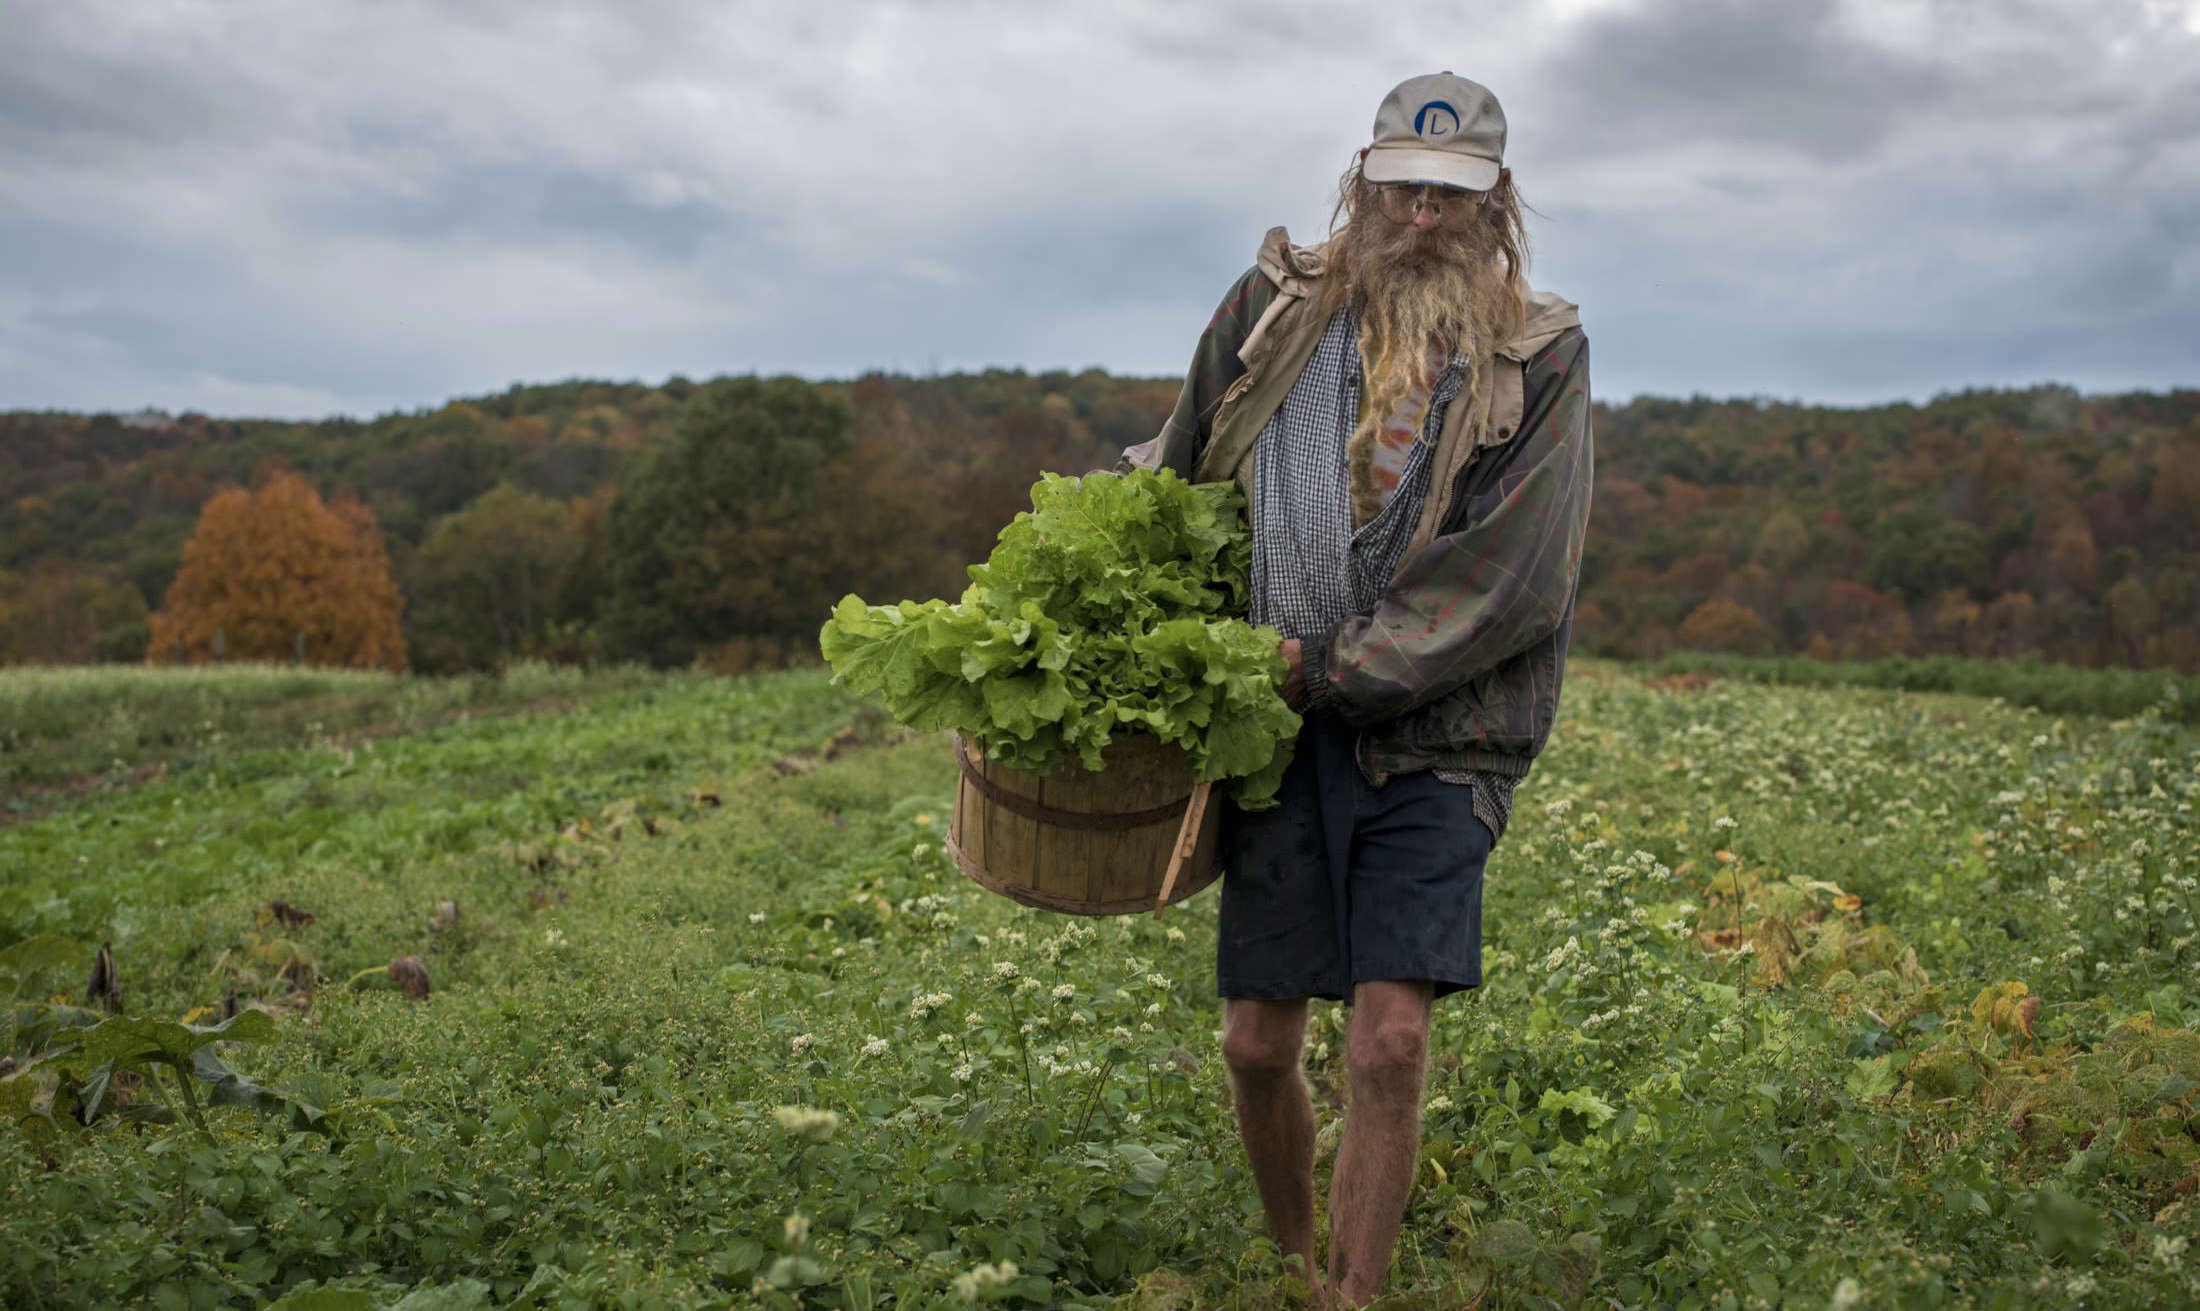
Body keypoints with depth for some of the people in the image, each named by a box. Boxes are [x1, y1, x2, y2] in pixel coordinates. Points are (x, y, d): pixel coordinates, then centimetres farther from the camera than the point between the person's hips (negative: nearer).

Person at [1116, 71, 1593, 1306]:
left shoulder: (1540, 357, 0)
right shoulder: (1277, 306, 7)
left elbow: (1508, 575, -9)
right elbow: (1176, 468, 20)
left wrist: (1329, 666, -13)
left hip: (1431, 741, -2)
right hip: (1282, 733, 2)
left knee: (1391, 1040, -12)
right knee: (1258, 1047, 5)